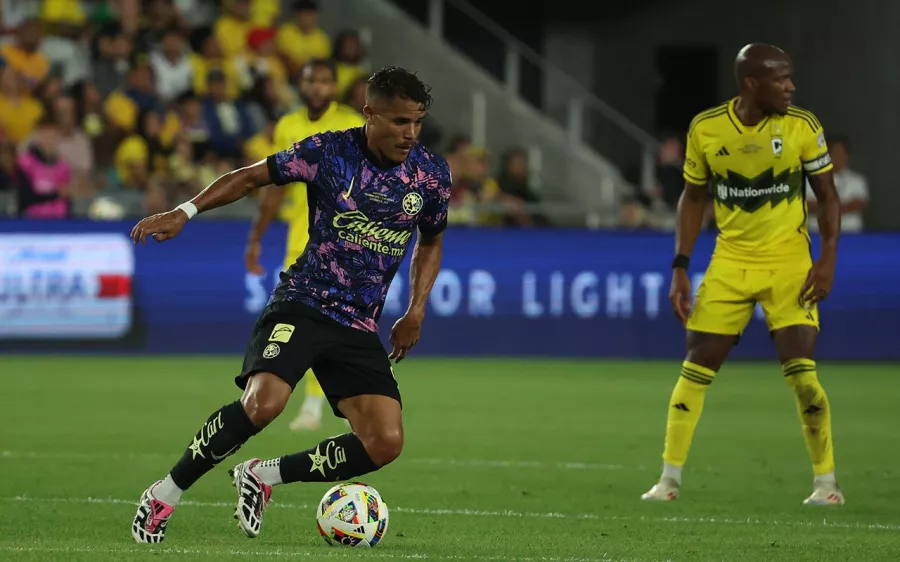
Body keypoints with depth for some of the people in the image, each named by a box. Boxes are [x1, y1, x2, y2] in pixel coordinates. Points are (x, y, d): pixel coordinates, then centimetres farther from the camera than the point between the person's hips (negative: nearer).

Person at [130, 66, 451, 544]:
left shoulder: (431, 173, 3)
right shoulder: (330, 151, -7)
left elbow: (430, 243, 21)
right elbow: (250, 177, 2)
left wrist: (415, 311, 9)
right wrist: (184, 212, -9)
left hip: (361, 326, 4)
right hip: (302, 303, -4)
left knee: (384, 444, -12)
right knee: (263, 404, -30)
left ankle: (261, 477, 8)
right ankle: (165, 495, -11)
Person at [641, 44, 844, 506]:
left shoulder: (802, 126, -9)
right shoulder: (705, 129, -5)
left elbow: (828, 196, 0)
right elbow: (693, 197, 7)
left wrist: (827, 260, -11)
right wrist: (680, 268, 0)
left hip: (788, 262, -2)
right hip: (731, 261, 2)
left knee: (801, 371, -11)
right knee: (696, 367, 0)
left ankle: (826, 481, 3)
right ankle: (670, 477, 11)